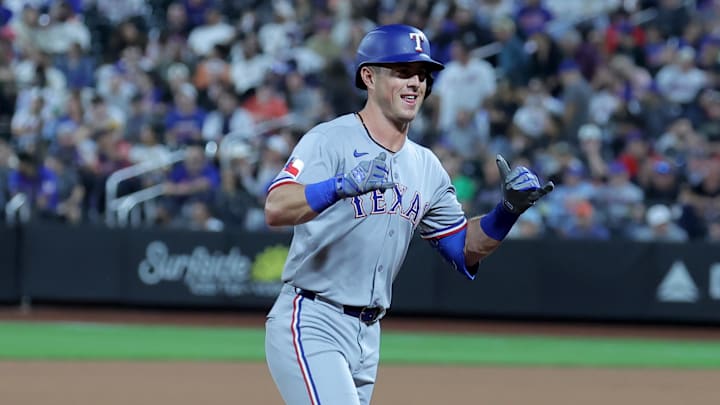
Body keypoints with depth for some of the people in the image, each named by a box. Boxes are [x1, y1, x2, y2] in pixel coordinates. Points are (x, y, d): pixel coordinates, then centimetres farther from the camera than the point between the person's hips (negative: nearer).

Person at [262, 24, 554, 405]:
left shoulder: (425, 166, 13)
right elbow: (276, 209, -25)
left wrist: (509, 209, 0)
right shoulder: (329, 140, -10)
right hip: (311, 325, -8)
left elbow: (465, 248, 18)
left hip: (367, 334, 8)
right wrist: (342, 186, -42)